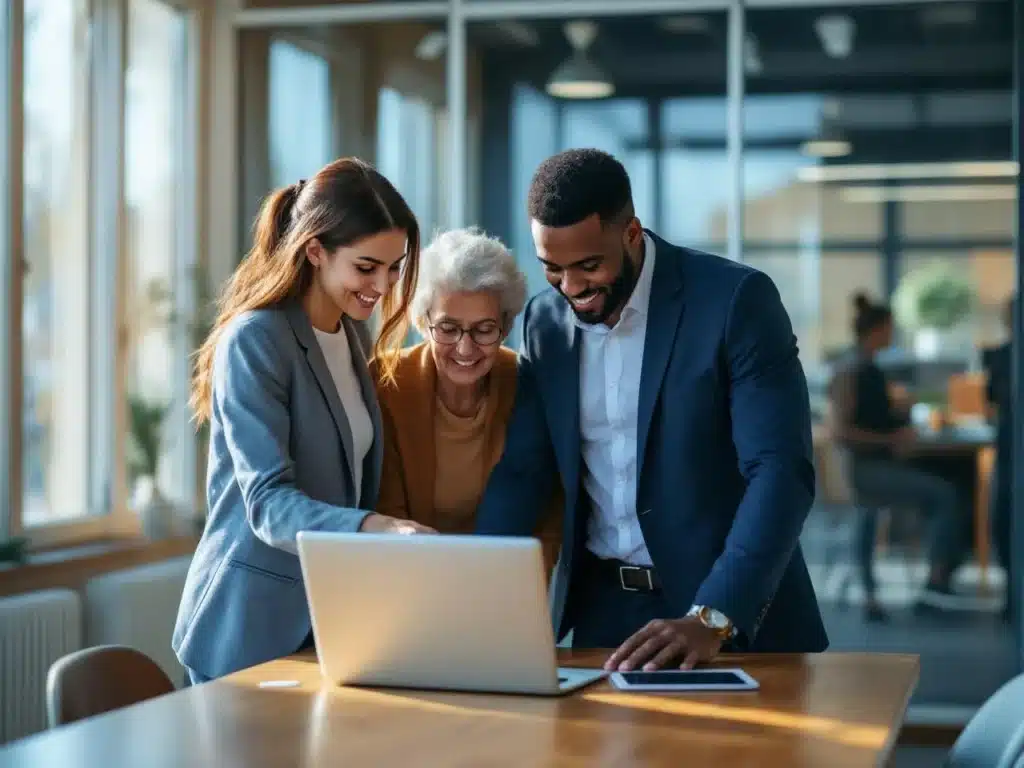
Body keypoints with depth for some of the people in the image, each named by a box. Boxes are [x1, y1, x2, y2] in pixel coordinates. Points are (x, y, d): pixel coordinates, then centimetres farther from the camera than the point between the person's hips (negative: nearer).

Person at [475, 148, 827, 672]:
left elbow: (781, 471, -19)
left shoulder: (736, 300, -13)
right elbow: (519, 473, 5)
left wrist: (711, 618, -31)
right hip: (603, 607, 4)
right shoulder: (545, 320, 3)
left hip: (739, 612, -4)